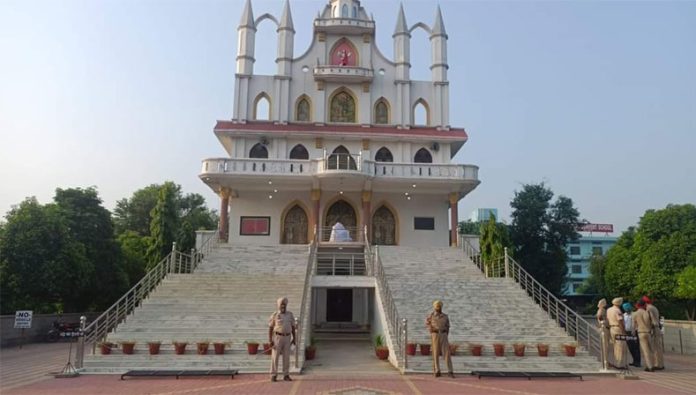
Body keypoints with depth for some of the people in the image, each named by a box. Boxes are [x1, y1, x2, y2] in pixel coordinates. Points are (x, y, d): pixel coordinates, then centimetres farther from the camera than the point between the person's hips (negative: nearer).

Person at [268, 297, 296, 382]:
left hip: (287, 338, 3)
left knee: (286, 357, 3)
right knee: (275, 357, -1)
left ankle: (286, 375, 10)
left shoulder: (290, 315, 5)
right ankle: (273, 375, 7)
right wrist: (270, 340, -11)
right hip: (277, 337, -3)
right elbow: (270, 328, -4)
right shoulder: (274, 315, -5)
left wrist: (294, 338, 5)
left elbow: (293, 327, 10)